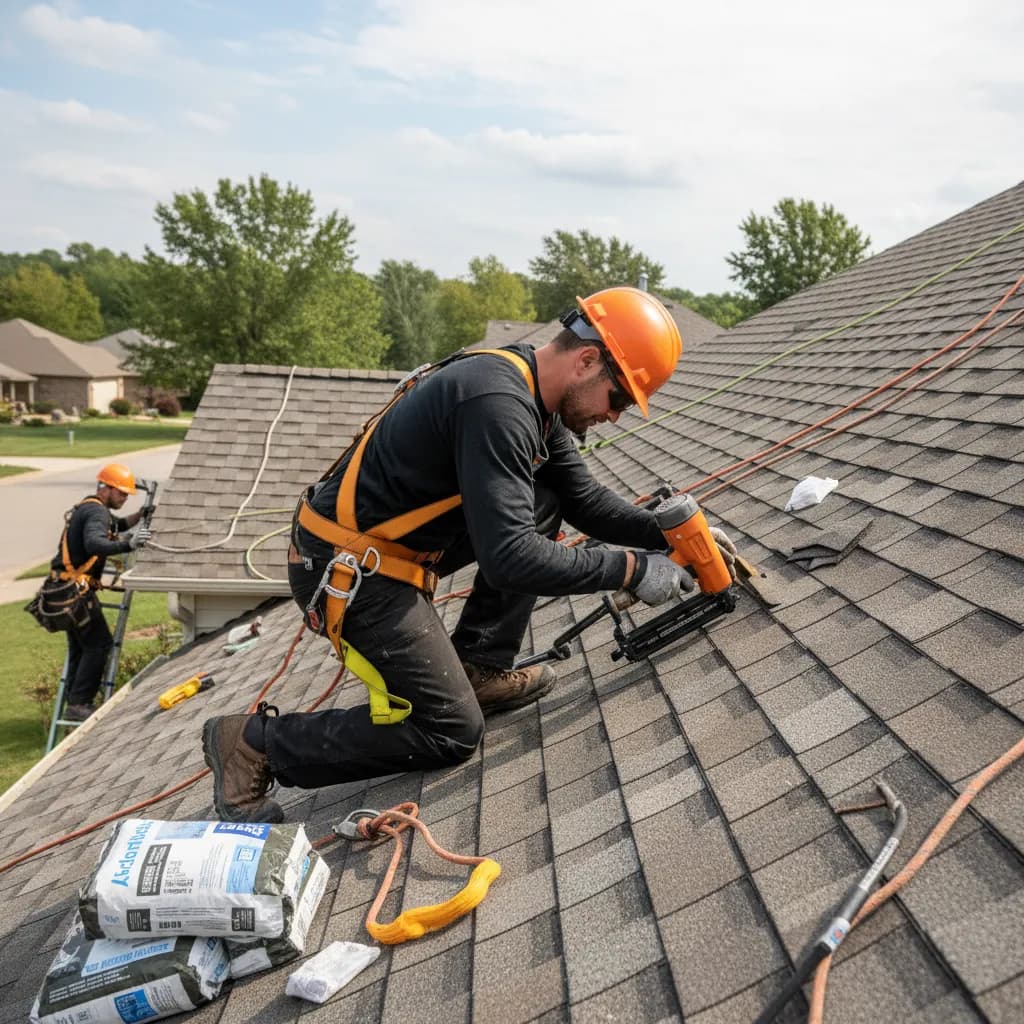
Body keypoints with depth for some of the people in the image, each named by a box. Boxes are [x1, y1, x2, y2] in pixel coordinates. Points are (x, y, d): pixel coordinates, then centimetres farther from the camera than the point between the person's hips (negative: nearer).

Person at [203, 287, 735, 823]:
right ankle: (255, 741, 3)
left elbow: (585, 498, 13)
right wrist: (628, 568, -23)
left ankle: (478, 669, 11)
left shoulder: (533, 397, 4)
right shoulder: (497, 402, -27)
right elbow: (508, 557, -31)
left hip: (394, 545, 10)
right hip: (348, 571, -10)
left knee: (541, 504, 6)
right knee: (452, 731, -3)